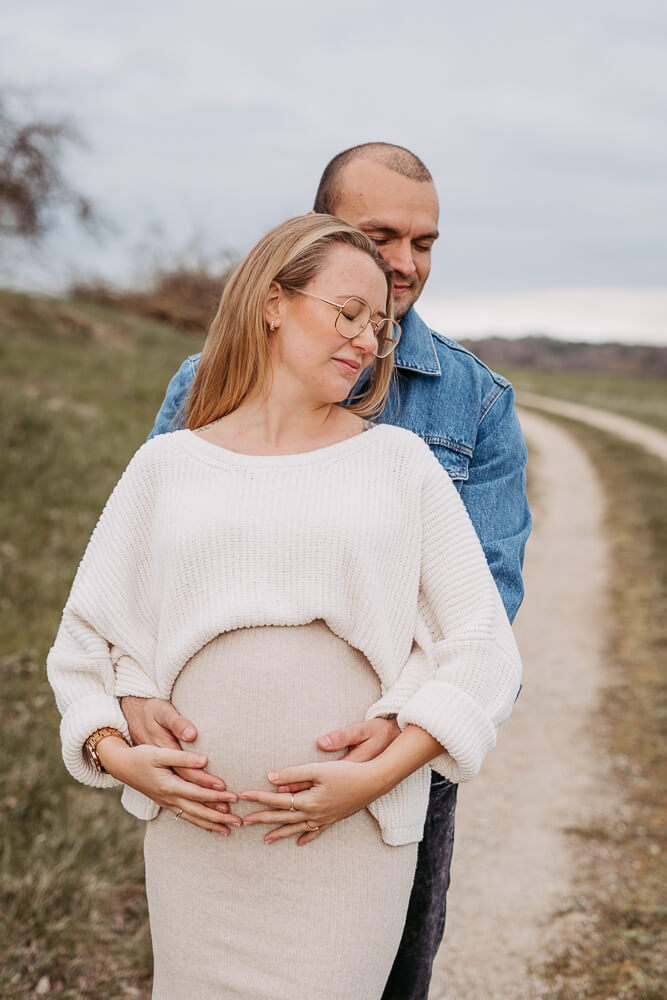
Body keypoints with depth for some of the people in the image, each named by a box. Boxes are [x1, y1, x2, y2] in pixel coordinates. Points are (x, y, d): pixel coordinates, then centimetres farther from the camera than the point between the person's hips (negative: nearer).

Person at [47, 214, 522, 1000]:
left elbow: (483, 648, 0)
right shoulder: (165, 467, 7)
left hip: (353, 835, -1)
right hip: (193, 832, 1)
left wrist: (377, 776, -11)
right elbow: (86, 639, 12)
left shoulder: (399, 462, 4)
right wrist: (116, 753, -6)